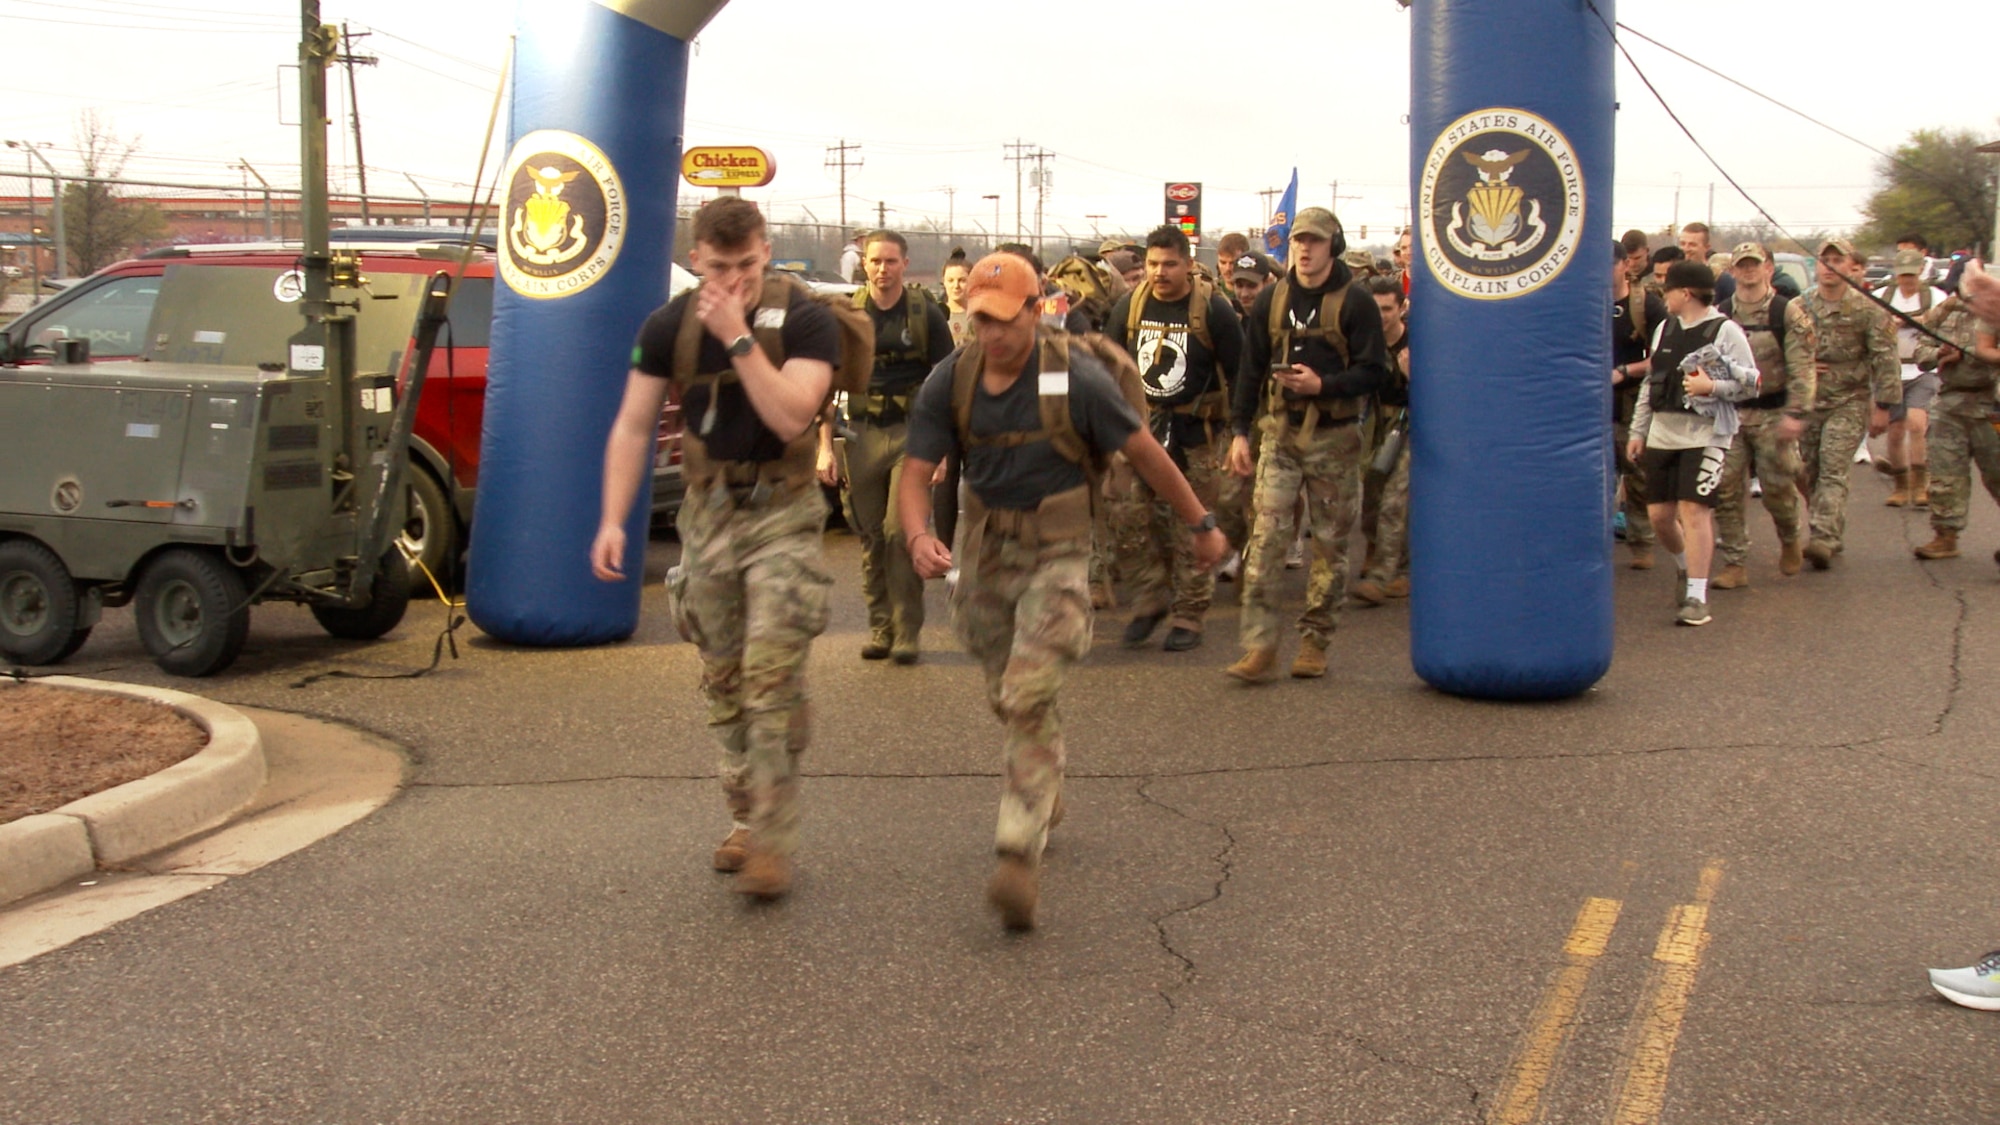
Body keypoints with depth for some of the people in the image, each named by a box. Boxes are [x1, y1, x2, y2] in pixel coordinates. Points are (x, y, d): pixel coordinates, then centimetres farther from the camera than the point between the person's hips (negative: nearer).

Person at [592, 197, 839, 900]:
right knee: (723, 679, 11)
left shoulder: (804, 321, -13)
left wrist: (739, 337, -29)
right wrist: (613, 520, -7)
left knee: (773, 673, -13)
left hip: (783, 511, -4)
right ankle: (744, 818, 26)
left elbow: (790, 418, -25)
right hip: (709, 507, 4)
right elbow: (633, 427, 2)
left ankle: (772, 840, -9)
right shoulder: (670, 328, -1)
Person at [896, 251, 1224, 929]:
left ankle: (1020, 854, -20)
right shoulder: (950, 381, -5)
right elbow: (916, 472, -5)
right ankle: (1047, 798, 45)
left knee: (1029, 697, -19)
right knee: (1011, 701, 18)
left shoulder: (1075, 377, -15)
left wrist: (1200, 524, 5)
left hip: (1057, 556, -4)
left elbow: (1144, 452, -4)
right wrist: (918, 536, -26)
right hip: (984, 554, 5)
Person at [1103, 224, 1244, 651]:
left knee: (1192, 528, 1)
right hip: (1139, 425, 3)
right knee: (1129, 518, -4)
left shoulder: (1213, 310, -8)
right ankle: (1150, 597, 13)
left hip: (1195, 432, -3)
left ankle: (1188, 617, 10)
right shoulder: (1129, 306, 2)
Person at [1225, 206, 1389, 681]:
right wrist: (1239, 430, 4)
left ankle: (1315, 641, 16)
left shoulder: (1355, 303, -3)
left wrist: (1321, 385, -20)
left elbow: (1374, 371, -7)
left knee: (1331, 542, 5)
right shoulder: (1271, 300, 7)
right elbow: (1250, 369, 10)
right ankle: (1260, 646, -8)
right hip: (1281, 432, 2)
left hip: (1335, 436, -2)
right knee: (1266, 537, -8)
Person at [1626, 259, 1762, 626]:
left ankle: (1696, 597, -7)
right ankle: (1686, 568, 35)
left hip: (1706, 435, -6)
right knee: (1658, 513, 7)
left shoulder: (1726, 331, -7)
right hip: (1662, 435, 6)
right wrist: (1638, 430, 17)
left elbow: (1751, 385, -7)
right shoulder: (1664, 328, 13)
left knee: (1693, 510, -13)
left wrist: (1711, 387, -20)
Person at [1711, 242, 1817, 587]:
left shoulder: (1788, 312, -3)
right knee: (1725, 490, -4)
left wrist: (1795, 413, -17)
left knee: (1777, 487, 3)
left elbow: (1801, 367, -9)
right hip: (1729, 412, 3)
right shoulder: (1720, 314, 7)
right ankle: (1735, 564, 4)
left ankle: (1791, 541, 33)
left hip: (1773, 413, -3)